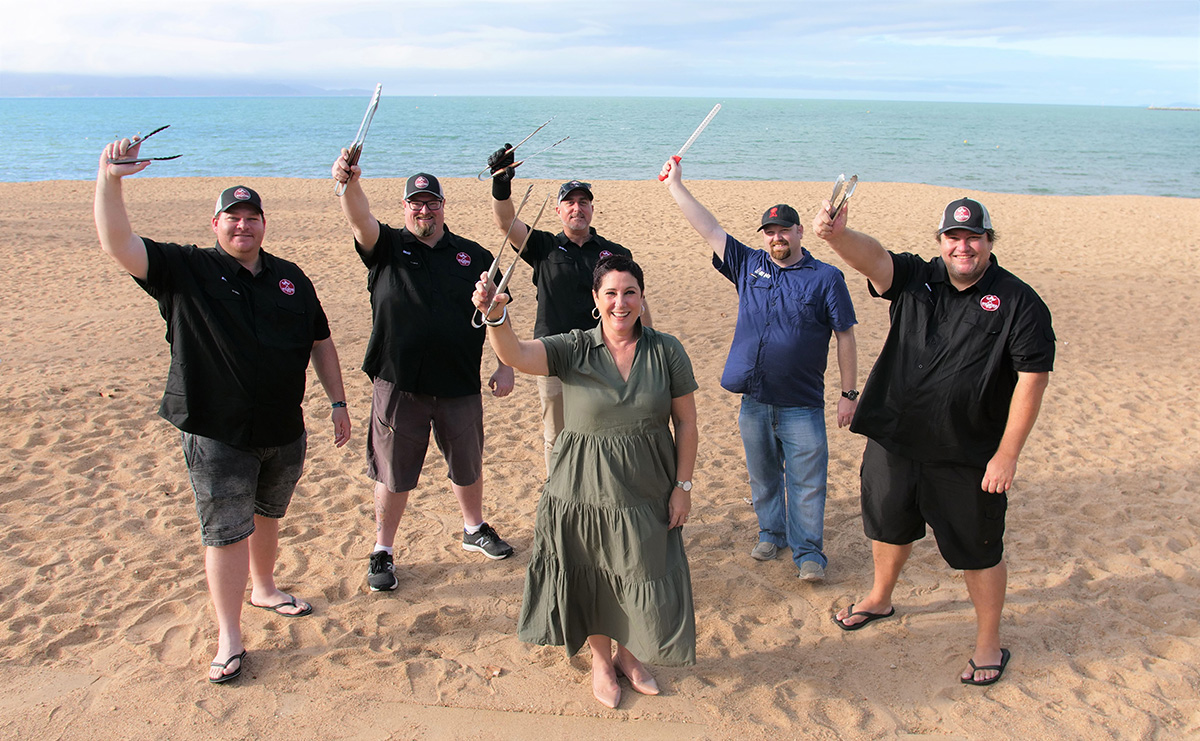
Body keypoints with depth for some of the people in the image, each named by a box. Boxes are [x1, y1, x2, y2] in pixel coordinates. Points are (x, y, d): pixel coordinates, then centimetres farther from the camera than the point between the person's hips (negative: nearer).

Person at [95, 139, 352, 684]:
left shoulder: (291, 279, 7)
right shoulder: (185, 270, -4)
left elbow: (320, 342, 13)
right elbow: (118, 245, -19)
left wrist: (338, 402, 10)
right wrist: (109, 179, -33)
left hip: (284, 430, 4)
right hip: (217, 435, -4)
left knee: (268, 516, 21)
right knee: (225, 532, 0)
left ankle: (263, 588, 44)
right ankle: (229, 638, 11)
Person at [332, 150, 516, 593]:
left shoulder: (474, 256, 6)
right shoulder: (387, 248, 1)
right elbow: (360, 222, -20)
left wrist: (506, 366, 1)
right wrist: (350, 183, -40)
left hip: (460, 385, 2)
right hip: (398, 385, -2)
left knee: (467, 466, 18)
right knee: (393, 474, 7)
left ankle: (474, 529, 41)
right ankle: (382, 552, 24)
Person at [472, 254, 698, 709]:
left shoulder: (666, 351, -5)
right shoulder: (573, 350, -8)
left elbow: (686, 422, -1)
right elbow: (515, 355, -26)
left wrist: (683, 485, -3)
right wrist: (496, 315, -45)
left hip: (646, 493, 1)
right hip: (584, 491, 0)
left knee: (644, 578, 12)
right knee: (592, 579, 13)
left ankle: (629, 654, 41)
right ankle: (601, 660, 40)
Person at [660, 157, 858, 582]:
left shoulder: (826, 278, -2)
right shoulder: (749, 266, 7)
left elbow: (845, 338, -1)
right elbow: (708, 228, 7)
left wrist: (849, 394, -4)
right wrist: (675, 184, 6)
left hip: (802, 405, -3)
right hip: (754, 401, 4)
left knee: (806, 481, 1)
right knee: (763, 475, 17)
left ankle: (808, 551, 13)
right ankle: (771, 533, 35)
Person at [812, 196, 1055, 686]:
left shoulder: (1018, 303, -8)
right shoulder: (916, 279, 1)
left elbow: (1032, 378, -10)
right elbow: (872, 257, -19)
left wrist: (1007, 454, -14)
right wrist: (837, 234, -42)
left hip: (969, 458, -4)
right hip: (894, 440, 4)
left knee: (978, 551, 8)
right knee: (889, 525, 23)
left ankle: (989, 644, 30)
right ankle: (880, 600, 50)